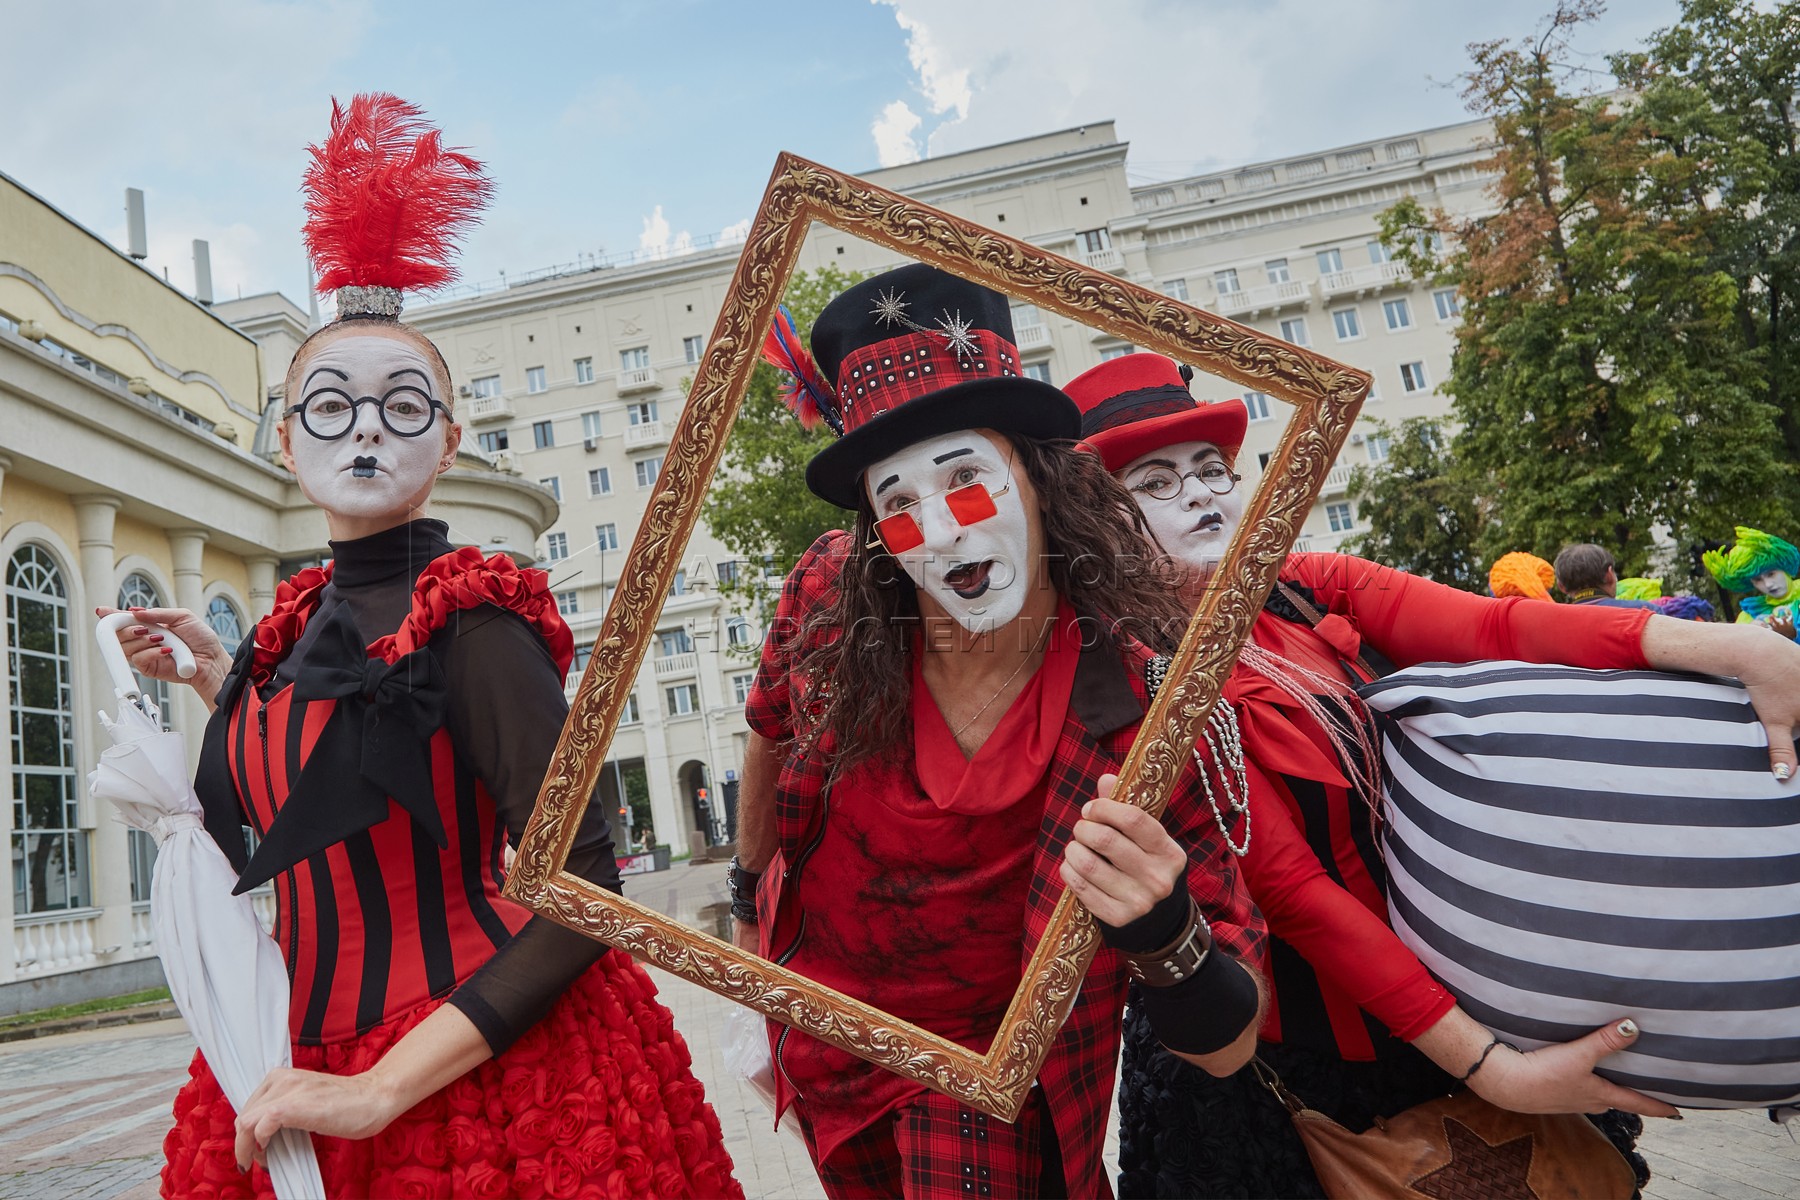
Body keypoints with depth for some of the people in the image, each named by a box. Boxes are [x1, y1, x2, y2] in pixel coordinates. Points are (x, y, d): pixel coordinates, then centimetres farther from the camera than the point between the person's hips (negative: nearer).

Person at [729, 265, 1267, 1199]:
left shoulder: (1139, 702, -28)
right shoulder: (828, 603, -20)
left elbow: (1225, 1048, -23)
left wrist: (1164, 936, -45)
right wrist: (751, 899, 18)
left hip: (988, 1081, -4)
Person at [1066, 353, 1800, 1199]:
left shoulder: (1317, 590, -1)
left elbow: (1488, 629, -17)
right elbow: (1287, 888, -23)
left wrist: (1721, 647, -31)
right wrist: (1490, 1067, -26)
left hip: (1459, 984, 5)